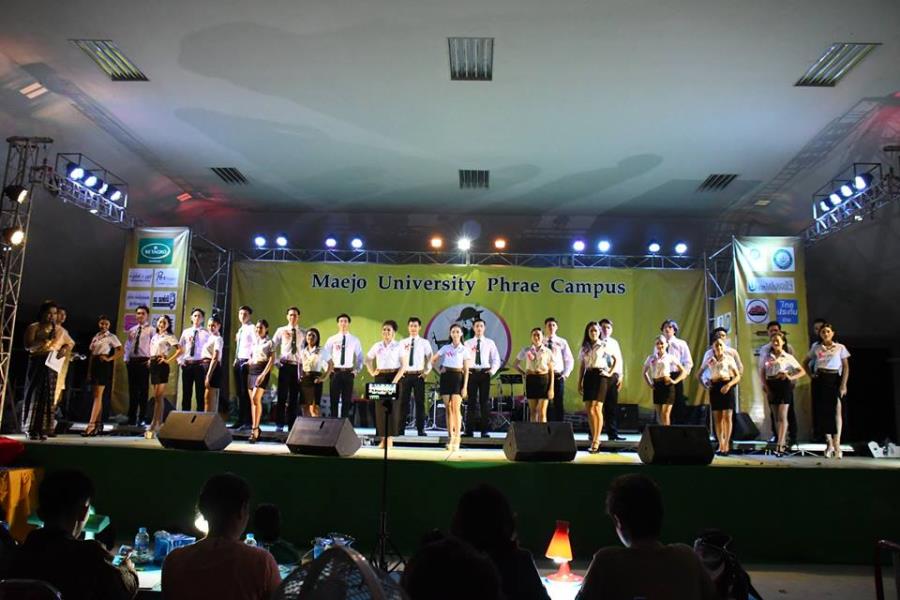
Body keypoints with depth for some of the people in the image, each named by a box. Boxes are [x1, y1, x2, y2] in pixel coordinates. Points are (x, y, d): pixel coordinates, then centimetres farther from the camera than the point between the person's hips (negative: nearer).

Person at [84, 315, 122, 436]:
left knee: (98, 395, -12)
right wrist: (89, 371, 9)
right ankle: (98, 424, 14)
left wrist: (109, 359, -17)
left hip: (104, 365, -7)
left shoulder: (111, 337, -3)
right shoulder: (96, 337, 15)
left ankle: (91, 425, -17)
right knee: (97, 395, 9)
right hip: (95, 364, 7)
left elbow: (120, 351, -12)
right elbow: (91, 355, 13)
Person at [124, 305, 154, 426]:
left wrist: (151, 360, -15)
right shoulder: (131, 330, 17)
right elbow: (127, 346, 19)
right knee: (132, 390, 8)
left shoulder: (151, 330, -1)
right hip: (132, 361, 5)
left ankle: (142, 418, 2)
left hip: (144, 361, -5)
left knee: (143, 390, -3)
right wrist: (126, 359, 7)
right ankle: (132, 418, 15)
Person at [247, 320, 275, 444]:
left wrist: (263, 374, -18)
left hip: (262, 370, -6)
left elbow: (272, 360, -8)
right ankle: (254, 428, 9)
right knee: (252, 401, 4)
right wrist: (249, 369, 8)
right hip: (251, 370, 6)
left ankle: (255, 429, -14)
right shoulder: (254, 342, 16)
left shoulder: (270, 343, -1)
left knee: (256, 399, -18)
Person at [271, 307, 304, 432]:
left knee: (294, 397, 4)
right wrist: (276, 361, -4)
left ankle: (292, 425, 10)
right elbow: (273, 346, 6)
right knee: (282, 396, -3)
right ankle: (279, 424, 2)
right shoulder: (281, 330, 5)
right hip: (284, 366, -1)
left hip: (297, 367, 1)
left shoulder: (303, 334, 7)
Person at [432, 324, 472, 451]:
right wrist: (439, 370, 4)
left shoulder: (464, 349, 4)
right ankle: (450, 438, 9)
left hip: (458, 377, -3)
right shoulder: (445, 348, 11)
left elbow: (466, 370, 0)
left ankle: (456, 439, -8)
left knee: (456, 408, -10)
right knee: (448, 409, 3)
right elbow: (433, 360, 21)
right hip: (446, 377, 3)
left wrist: (465, 387, -8)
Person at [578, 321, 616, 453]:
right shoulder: (584, 348, 13)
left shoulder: (604, 345, 2)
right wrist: (579, 382, 9)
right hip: (588, 377, 4)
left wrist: (610, 373, -1)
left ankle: (596, 441, -5)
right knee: (588, 409, 1)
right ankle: (594, 439, 11)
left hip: (600, 376, -4)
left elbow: (616, 359, 7)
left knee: (597, 408, -9)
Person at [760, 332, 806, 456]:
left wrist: (791, 377, -15)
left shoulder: (788, 357, 2)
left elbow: (802, 371, 3)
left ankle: (779, 445, -13)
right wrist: (766, 387, -5)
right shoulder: (766, 357, 8)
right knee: (776, 417, 7)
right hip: (771, 386, 3)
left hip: (783, 385, -3)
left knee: (782, 416, -9)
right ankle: (783, 443, 16)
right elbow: (762, 373, 7)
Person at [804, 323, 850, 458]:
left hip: (834, 379, -3)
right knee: (822, 411, 3)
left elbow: (846, 367, -1)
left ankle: (837, 444, -12)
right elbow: (805, 362, 21)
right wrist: (811, 374, 5)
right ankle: (829, 443, 12)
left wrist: (843, 385, -10)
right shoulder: (816, 347, 10)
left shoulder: (840, 348, 3)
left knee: (836, 410, -12)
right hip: (819, 380, 3)